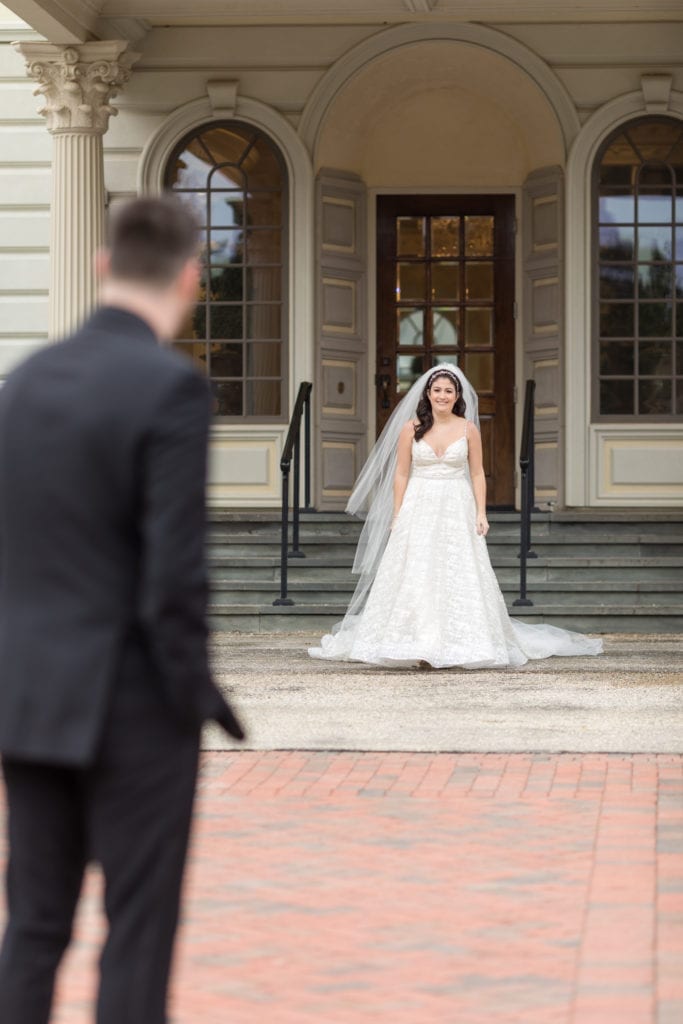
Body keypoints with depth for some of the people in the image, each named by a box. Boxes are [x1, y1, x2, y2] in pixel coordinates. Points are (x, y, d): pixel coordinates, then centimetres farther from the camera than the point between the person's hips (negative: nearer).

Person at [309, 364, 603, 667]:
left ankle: (461, 645, 3)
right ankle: (422, 649, -4)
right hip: (418, 508, 0)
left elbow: (477, 474, 6)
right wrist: (397, 516, -1)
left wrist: (481, 512, -3)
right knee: (417, 578, -5)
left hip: (457, 510, 0)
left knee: (459, 577, -2)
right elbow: (400, 475, 4)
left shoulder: (468, 429, 3)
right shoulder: (411, 428, 2)